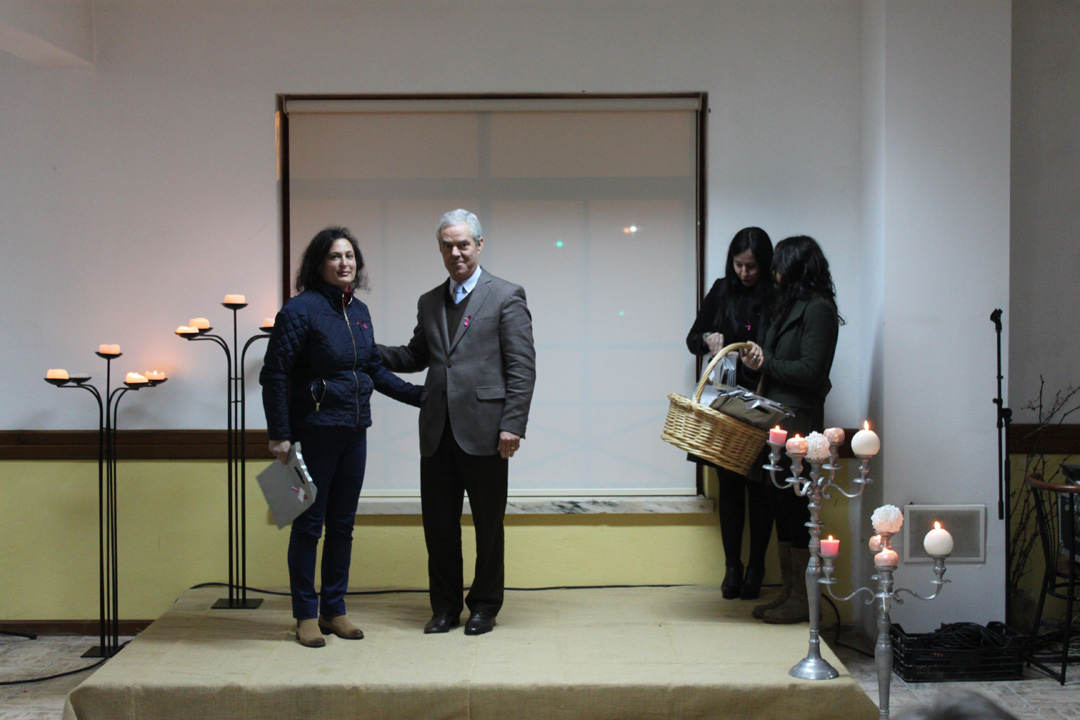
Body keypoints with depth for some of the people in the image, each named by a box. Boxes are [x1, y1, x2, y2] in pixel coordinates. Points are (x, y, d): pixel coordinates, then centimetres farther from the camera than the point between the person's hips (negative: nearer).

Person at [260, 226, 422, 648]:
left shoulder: (359, 312, 9)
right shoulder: (300, 310, -10)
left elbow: (375, 371, 19)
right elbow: (274, 375, -12)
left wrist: (421, 396, 14)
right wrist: (279, 435, -14)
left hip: (354, 432, 6)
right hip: (314, 433, -6)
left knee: (343, 524, 11)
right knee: (308, 524, 2)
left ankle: (334, 610, 22)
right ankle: (306, 616, 13)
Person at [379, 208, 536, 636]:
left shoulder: (506, 297, -1)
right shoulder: (429, 303, 16)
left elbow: (523, 367, -6)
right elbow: (416, 356, 22)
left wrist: (513, 425, -14)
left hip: (483, 432, -5)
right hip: (437, 432, 5)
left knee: (488, 524, 7)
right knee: (439, 524, 9)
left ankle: (484, 606, 20)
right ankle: (445, 606, 22)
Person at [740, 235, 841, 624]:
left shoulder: (818, 309, -11)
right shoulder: (789, 306, 17)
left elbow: (811, 371, -18)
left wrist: (767, 363, -8)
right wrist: (761, 360, 2)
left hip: (798, 424, -9)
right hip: (777, 420, 9)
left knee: (796, 508, -4)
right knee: (781, 508, 12)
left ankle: (803, 599, 4)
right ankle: (789, 591, 20)